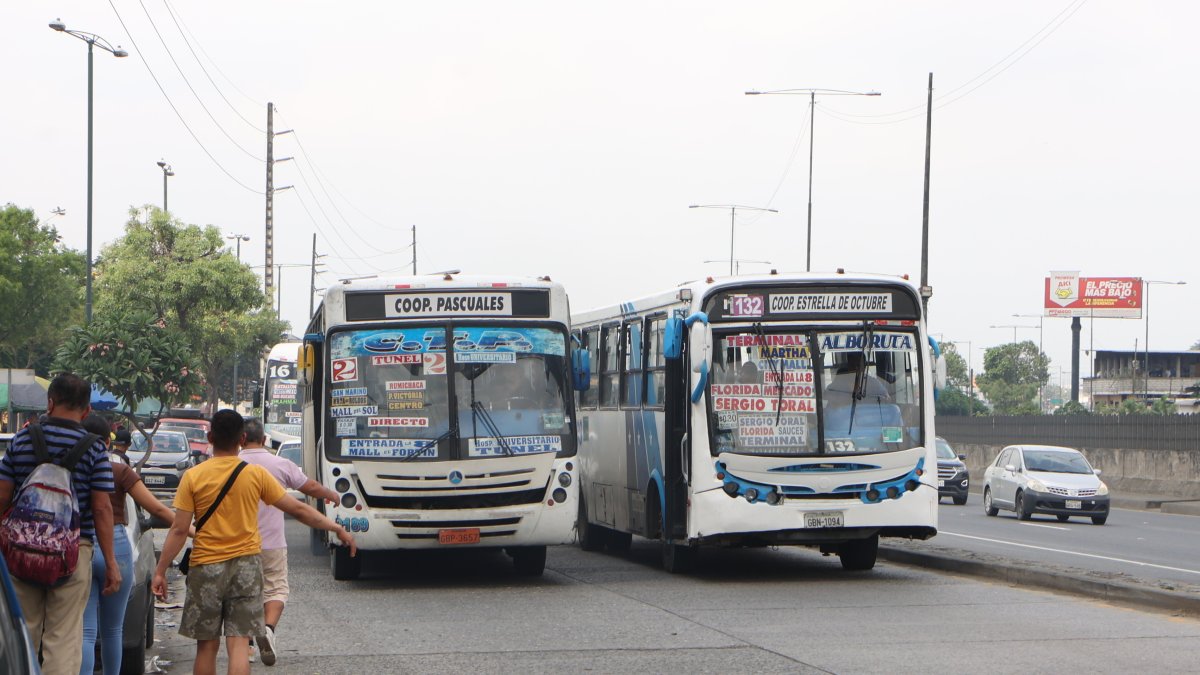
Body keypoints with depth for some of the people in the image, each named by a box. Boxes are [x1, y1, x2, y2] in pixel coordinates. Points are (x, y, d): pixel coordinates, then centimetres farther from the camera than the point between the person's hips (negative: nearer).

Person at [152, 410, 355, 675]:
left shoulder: (193, 477, -5)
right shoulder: (256, 474, -2)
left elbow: (179, 530, -7)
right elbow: (298, 509, 2)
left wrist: (160, 571, 0)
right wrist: (338, 529, 11)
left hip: (206, 567, 0)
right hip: (246, 564, 1)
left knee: (207, 645, 9)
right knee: (239, 643, -2)